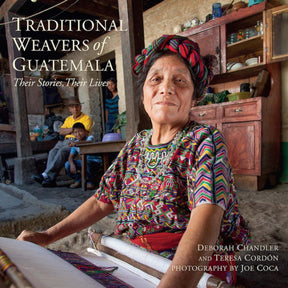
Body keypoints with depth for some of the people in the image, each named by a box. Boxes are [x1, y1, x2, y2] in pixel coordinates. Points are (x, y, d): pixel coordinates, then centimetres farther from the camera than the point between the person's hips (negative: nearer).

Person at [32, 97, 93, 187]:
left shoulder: (87, 118, 7)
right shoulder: (68, 119, 28)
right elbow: (61, 131, 13)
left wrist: (67, 131, -5)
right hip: (65, 141, 6)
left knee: (62, 151, -32)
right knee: (53, 152, -24)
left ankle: (45, 175, -36)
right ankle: (50, 178, -34)